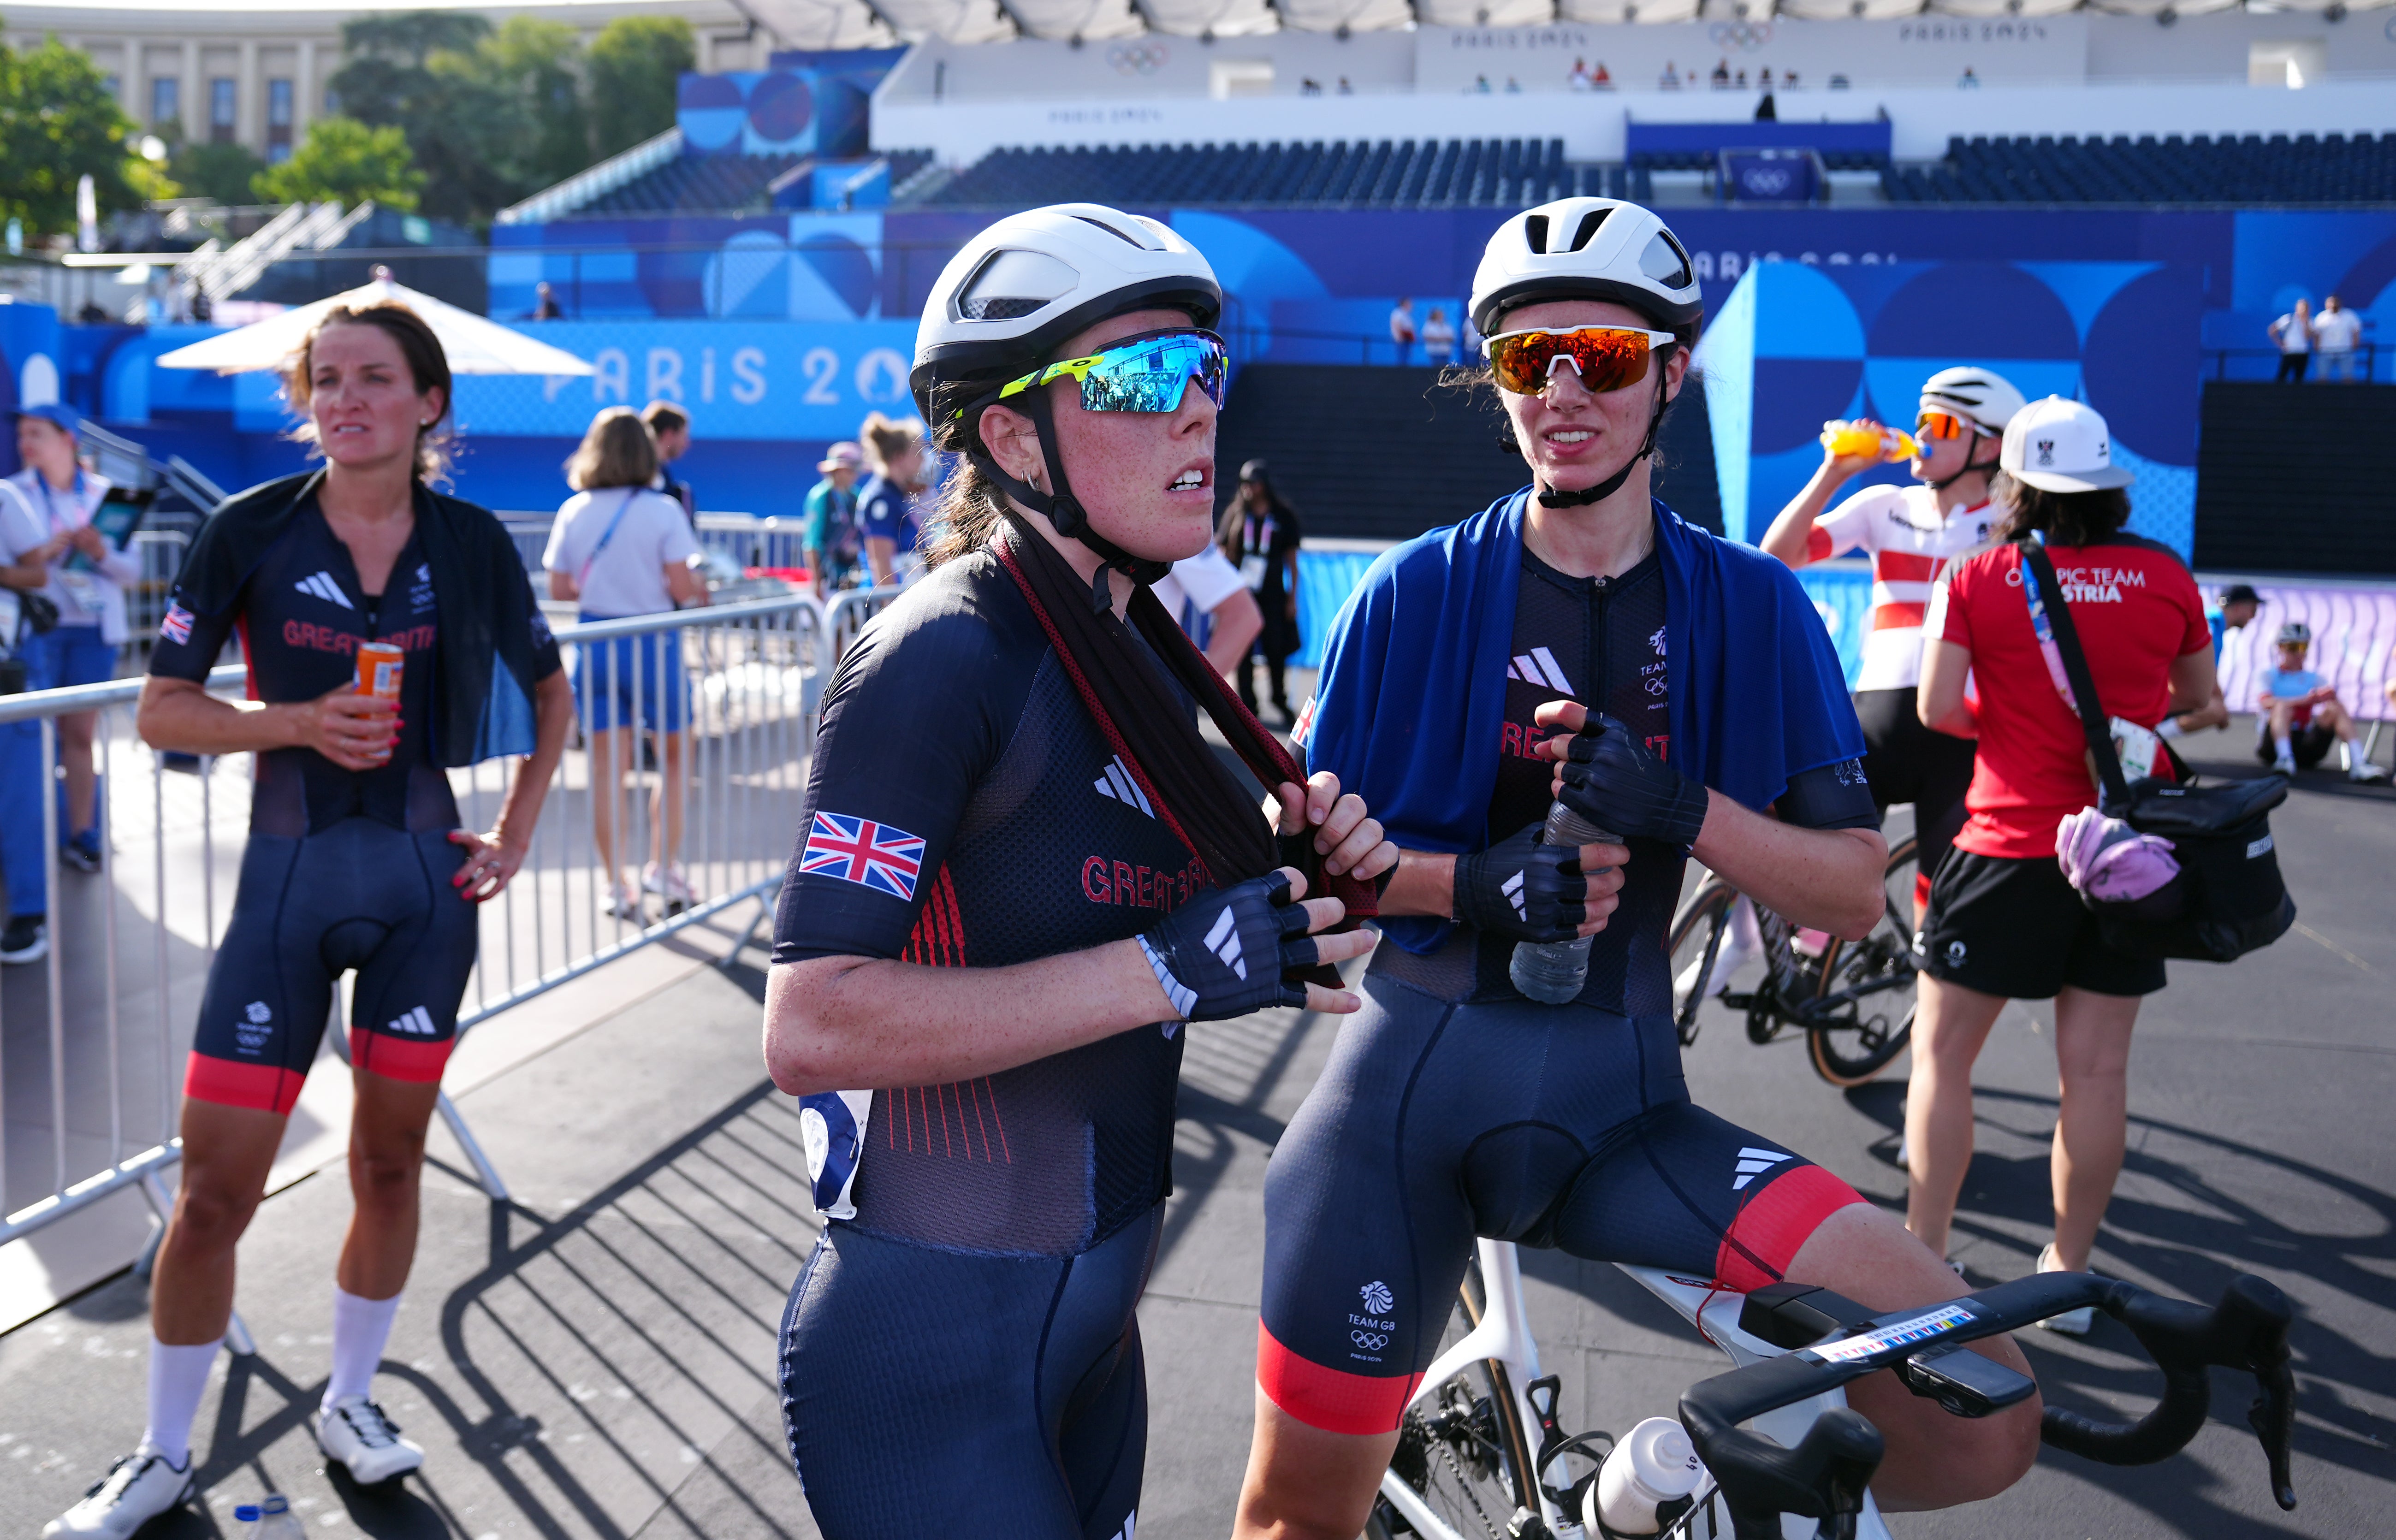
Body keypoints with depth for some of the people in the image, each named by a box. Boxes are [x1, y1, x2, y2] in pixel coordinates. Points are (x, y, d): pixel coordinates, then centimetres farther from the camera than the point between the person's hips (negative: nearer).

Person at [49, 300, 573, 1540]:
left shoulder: (471, 543, 0)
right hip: (290, 877, -1)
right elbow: (161, 709, -2)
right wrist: (297, 722, -17)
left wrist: (514, 837, 7)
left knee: (390, 1160, 11)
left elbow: (551, 695, 14)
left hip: (425, 879, 2)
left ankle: (350, 1402, 32)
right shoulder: (250, 532, -5)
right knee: (214, 1188, 0)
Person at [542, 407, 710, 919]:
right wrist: (700, 589, 9)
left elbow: (558, 588, 3)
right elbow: (683, 589, -13)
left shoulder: (573, 512, 1)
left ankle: (617, 886, 11)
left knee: (607, 767, 8)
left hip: (594, 642, 3)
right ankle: (662, 865, 7)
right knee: (675, 755, 15)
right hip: (652, 643, -3)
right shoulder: (662, 510, -9)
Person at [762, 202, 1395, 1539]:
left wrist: (1293, 863, -3)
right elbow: (813, 1027, -27)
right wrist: (1167, 968, -27)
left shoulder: (1136, 652, 7)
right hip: (938, 1347, -8)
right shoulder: (944, 660, -20)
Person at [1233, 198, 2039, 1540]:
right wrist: (1479, 880, -17)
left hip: (1619, 1102, 1)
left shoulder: (1751, 608, 2)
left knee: (1978, 1418, -16)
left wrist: (1684, 807, -18)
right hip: (1411, 1082, 0)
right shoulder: (1415, 592, 0)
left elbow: (1856, 891, 0)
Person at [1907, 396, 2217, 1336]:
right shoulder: (2166, 578, 1)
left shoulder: (1980, 578, -7)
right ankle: (2069, 1269, 18)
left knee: (1942, 1055, 8)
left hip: (2013, 845, -3)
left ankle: (1923, 1256, 12)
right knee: (2097, 1069, 9)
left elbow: (1937, 709, -10)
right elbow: (2197, 696, 15)